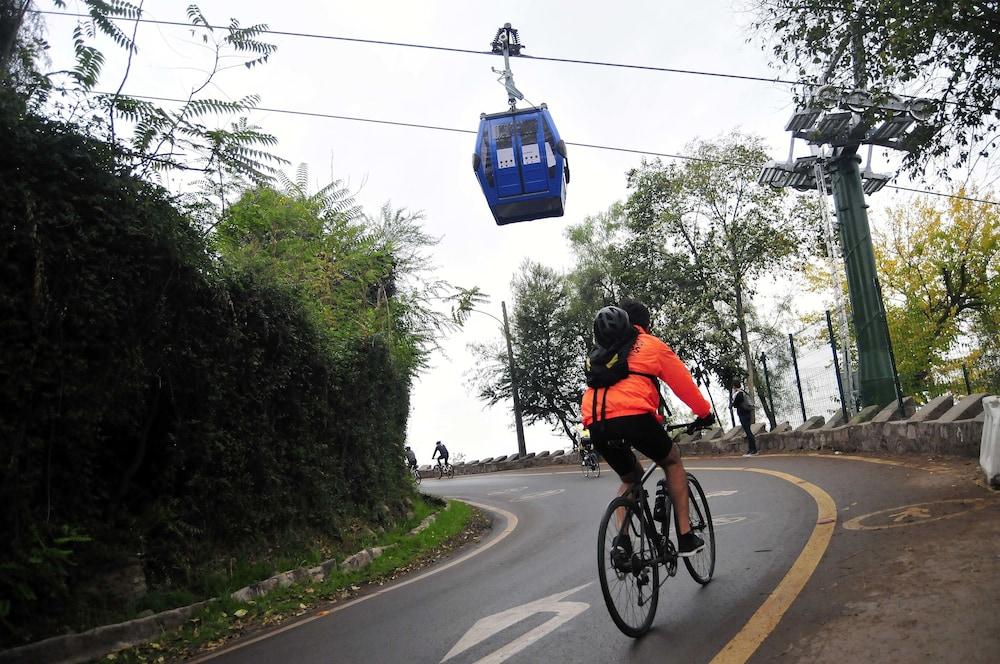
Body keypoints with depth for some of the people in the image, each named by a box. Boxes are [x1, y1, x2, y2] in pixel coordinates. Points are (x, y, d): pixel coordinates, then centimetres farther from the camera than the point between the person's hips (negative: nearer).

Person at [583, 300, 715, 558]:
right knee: (673, 462, 24)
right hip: (633, 415, -4)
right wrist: (704, 413, 33)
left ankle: (622, 541, 11)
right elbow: (682, 382, 20)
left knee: (630, 477, 29)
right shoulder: (652, 345, 17)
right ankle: (685, 537, 20)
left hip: (596, 424, 5)